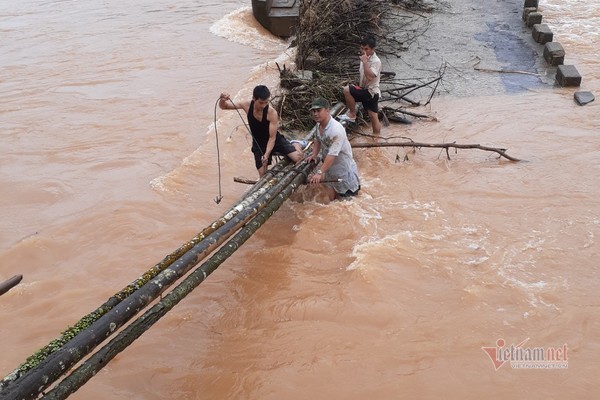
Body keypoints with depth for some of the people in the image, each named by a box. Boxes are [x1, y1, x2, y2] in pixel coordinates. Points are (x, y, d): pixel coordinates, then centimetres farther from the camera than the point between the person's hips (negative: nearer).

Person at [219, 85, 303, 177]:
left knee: (298, 157, -22)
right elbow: (223, 107, -10)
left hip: (275, 140, -2)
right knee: (263, 175, 0)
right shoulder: (247, 106, -18)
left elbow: (272, 138, -24)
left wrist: (267, 154, -37)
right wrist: (222, 100, -34)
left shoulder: (272, 113, -28)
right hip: (259, 144, 3)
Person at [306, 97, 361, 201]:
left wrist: (320, 173, -38)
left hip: (343, 168, -8)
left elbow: (332, 155, -35)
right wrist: (314, 155, 0)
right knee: (331, 198, 15)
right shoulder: (318, 125, -4)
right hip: (329, 166, 8)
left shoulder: (336, 130, -32)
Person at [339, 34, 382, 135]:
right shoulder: (366, 58, 9)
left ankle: (352, 114, -5)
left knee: (347, 90, -20)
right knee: (373, 117, 12)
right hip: (367, 91, 9)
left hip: (371, 92, -9)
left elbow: (370, 77, -35)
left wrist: (364, 62, -34)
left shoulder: (376, 61, -20)